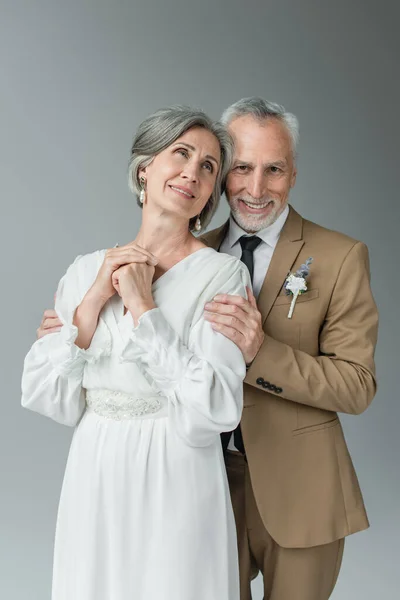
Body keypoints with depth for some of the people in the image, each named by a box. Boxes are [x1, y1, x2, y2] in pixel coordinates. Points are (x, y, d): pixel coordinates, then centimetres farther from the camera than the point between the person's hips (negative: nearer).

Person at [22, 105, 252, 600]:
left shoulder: (222, 274, -9)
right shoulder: (87, 270, 3)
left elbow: (210, 413, -19)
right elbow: (47, 399, -2)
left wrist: (143, 306, -17)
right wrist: (94, 300, -11)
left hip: (175, 488, -3)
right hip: (93, 485, 4)